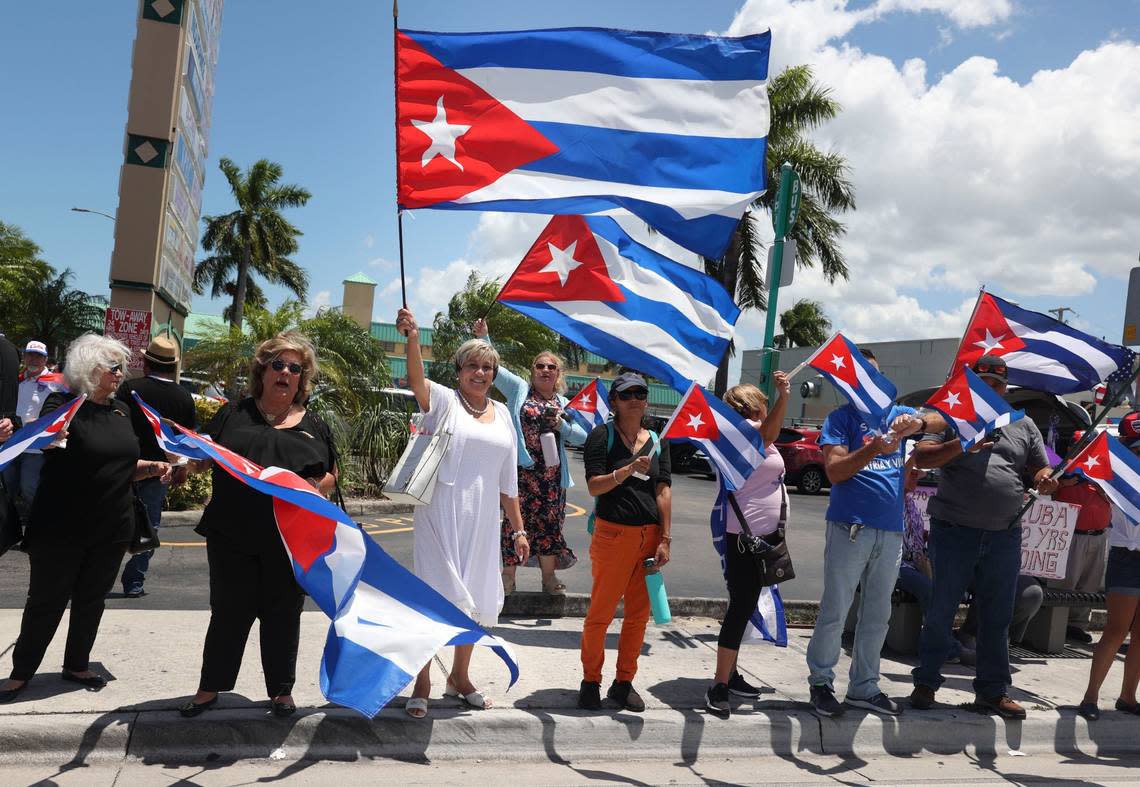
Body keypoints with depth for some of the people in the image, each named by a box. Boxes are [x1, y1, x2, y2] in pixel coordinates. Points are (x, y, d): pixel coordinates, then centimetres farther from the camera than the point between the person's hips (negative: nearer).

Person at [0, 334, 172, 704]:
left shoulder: (121, 410, 8)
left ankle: (77, 665, 33)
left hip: (112, 529, 5)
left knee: (91, 600, 16)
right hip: (60, 529, -5)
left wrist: (152, 468, -1)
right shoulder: (63, 405, -10)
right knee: (46, 602, 7)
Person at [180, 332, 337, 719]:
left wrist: (315, 485, -7)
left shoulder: (313, 426, 9)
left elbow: (331, 474, 14)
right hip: (233, 535, 0)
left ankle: (281, 690, 26)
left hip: (291, 539, 1)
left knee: (282, 614, 11)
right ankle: (210, 688, 29)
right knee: (229, 611, 11)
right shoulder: (233, 414, 6)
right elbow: (202, 461, 10)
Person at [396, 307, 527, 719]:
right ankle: (422, 682, 11)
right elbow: (416, 380, -26)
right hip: (440, 518, -5)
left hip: (482, 522, 5)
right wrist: (412, 337, -44)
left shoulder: (502, 413, 12)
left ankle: (459, 677, 32)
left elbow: (508, 480, 15)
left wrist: (518, 529, 14)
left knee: (476, 601, 13)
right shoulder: (444, 401, -2)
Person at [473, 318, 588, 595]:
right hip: (521, 467, -3)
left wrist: (562, 426, -6)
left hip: (551, 472, 3)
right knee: (515, 520, -1)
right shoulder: (519, 389, 7)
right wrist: (483, 337, -10)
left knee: (549, 522, 8)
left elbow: (582, 437, 12)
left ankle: (549, 578, 20)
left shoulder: (564, 403, 15)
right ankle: (508, 577, 9)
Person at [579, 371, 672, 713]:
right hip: (613, 533, -4)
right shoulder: (602, 436, -2)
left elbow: (663, 491, 5)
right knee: (600, 612, 2)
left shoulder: (658, 441, 11)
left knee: (639, 614, 10)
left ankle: (624, 682, 24)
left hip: (650, 536, 5)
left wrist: (665, 540, -1)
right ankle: (591, 681, 17)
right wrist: (628, 471, -23)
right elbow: (594, 486, -9)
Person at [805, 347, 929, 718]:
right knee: (835, 611, -1)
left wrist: (915, 422, -21)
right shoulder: (841, 418, 0)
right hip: (850, 528, -5)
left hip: (891, 531, 5)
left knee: (877, 616, 13)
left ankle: (864, 687, 25)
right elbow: (834, 472, -10)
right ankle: (820, 681, 14)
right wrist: (873, 449, -24)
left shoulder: (896, 414, 13)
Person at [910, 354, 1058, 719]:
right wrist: (960, 446, -21)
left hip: (1004, 536, 3)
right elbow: (921, 456, -6)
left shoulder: (1024, 425, 13)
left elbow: (1041, 470, 16)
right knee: (940, 611, 4)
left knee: (997, 617, 10)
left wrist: (1045, 479, -8)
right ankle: (926, 682, 16)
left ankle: (994, 689, 22)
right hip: (954, 529, -3)